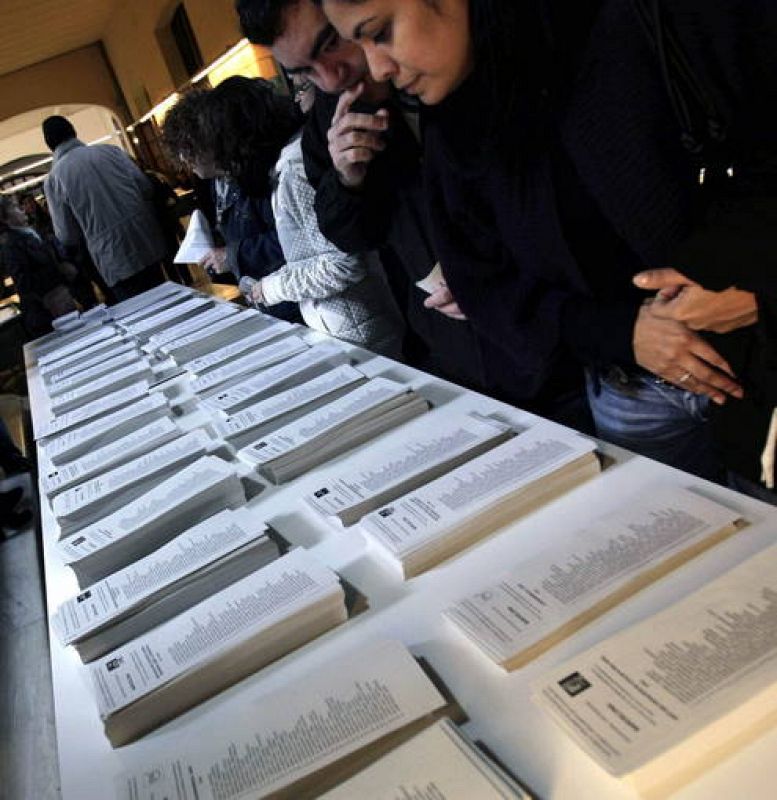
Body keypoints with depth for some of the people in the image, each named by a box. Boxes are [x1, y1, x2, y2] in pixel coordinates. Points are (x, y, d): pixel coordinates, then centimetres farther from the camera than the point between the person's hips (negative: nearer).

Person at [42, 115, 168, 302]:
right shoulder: (110, 150, 4)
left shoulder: (53, 179, -1)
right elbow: (146, 188, 3)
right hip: (149, 244, 3)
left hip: (115, 262, -2)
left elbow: (67, 237, 0)